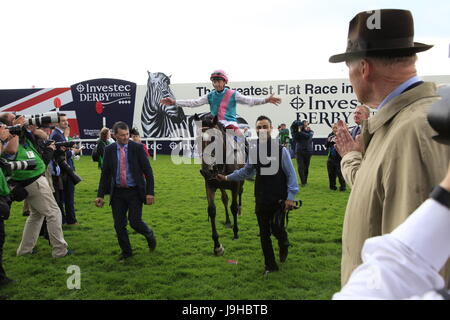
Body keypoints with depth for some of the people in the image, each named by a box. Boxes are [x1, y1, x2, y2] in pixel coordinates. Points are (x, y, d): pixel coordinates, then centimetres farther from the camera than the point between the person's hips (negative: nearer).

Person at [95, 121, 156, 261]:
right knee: (119, 225, 6)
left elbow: (148, 171, -6)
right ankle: (126, 252, 26)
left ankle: (149, 235, 25)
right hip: (117, 193, 3)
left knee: (135, 222, -8)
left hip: (135, 192, -3)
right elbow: (105, 174, 6)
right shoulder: (109, 150, 1)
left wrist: (150, 192, -12)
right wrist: (100, 195, 2)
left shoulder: (137, 147, -7)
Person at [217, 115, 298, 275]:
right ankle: (270, 265, 26)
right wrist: (227, 178, 15)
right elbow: (246, 172, 17)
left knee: (276, 228, -9)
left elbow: (291, 174, -7)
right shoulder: (254, 151, 3)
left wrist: (290, 197, -12)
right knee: (264, 234, 9)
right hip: (261, 200, 4)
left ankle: (284, 244, 30)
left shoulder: (281, 150, -10)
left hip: (279, 200, -4)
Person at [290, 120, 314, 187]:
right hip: (299, 151, 0)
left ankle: (305, 180, 24)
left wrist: (300, 132, -20)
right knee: (300, 167, -9)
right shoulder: (298, 131, 3)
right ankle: (303, 182, -6)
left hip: (307, 151, 1)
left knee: (306, 167, 8)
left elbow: (308, 136, -20)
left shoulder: (310, 131, 2)